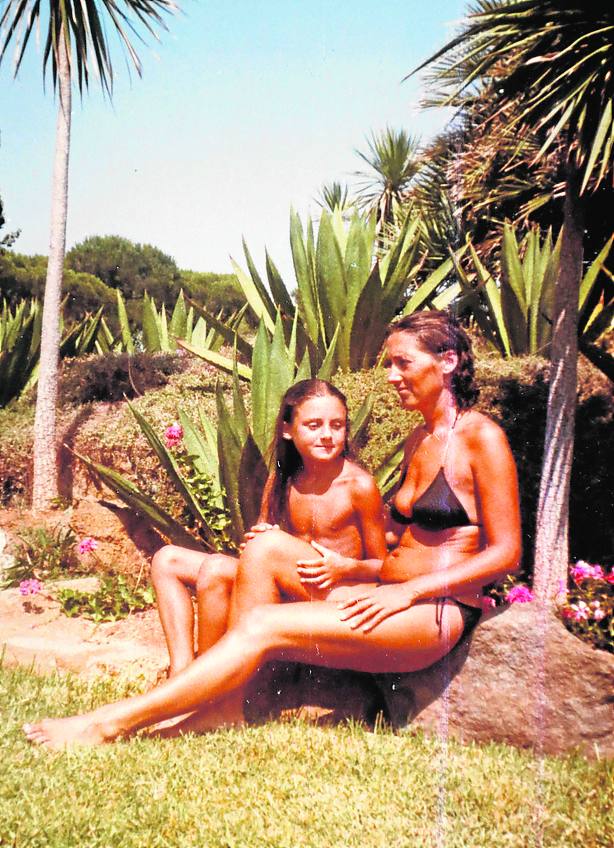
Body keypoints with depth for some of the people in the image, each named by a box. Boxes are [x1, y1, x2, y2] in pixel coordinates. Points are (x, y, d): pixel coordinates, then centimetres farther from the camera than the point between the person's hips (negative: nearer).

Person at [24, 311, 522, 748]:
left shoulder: (480, 437, -9)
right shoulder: (418, 439, 16)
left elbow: (507, 553, -11)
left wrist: (407, 591, -18)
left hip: (438, 613, -8)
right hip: (389, 597, 8)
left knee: (263, 627, -22)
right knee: (266, 547, -13)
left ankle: (109, 724, -15)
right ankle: (224, 703, -15)